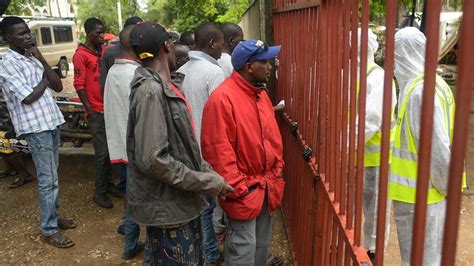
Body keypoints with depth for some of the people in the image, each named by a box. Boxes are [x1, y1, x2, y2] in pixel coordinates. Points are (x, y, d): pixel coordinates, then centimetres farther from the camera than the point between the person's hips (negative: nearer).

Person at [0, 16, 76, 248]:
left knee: (52, 175, 16)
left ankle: (53, 217, 29)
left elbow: (58, 86, 5)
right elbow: (28, 98, -19)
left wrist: (42, 59, -5)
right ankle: (48, 230, 8)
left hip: (51, 121, 8)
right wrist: (44, 80, -3)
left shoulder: (32, 58, 12)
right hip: (36, 127, -8)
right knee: (48, 180, -4)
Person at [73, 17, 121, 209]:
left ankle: (107, 184, 27)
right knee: (102, 152, -3)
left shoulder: (103, 50, 11)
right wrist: (90, 111, -14)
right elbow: (79, 85, -11)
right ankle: (99, 192, 9)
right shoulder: (81, 55, -9)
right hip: (97, 111, -6)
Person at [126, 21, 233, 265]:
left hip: (180, 201, 9)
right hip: (166, 207, -9)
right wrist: (209, 183, -19)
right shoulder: (151, 91, -21)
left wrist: (211, 175, 2)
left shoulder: (167, 87, 8)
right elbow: (153, 160, -26)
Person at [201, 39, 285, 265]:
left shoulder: (261, 94, 9)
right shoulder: (222, 98, -19)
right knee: (244, 246, 3)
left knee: (262, 244, 20)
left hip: (267, 185, 8)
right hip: (243, 189, -8)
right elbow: (217, 149, -21)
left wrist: (277, 171, 10)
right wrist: (237, 187, -19)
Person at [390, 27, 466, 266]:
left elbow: (436, 148, -23)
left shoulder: (420, 91, -23)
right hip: (427, 191, 9)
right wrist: (448, 186, 16)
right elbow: (440, 142, 11)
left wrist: (447, 186, -9)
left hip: (420, 194, -9)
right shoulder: (434, 83, 6)